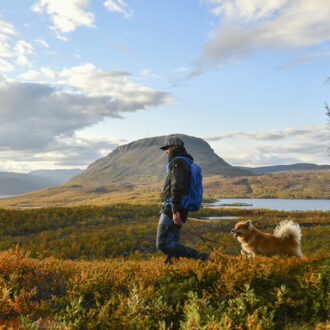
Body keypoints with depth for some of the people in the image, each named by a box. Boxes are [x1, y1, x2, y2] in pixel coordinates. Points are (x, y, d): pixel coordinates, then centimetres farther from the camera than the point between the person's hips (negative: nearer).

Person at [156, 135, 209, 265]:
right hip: (181, 211, 10)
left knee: (163, 245, -11)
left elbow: (177, 187, -22)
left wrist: (175, 211, -29)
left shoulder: (177, 162, -10)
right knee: (172, 244, 12)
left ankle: (199, 257, -11)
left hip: (171, 210, -10)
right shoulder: (186, 163, 21)